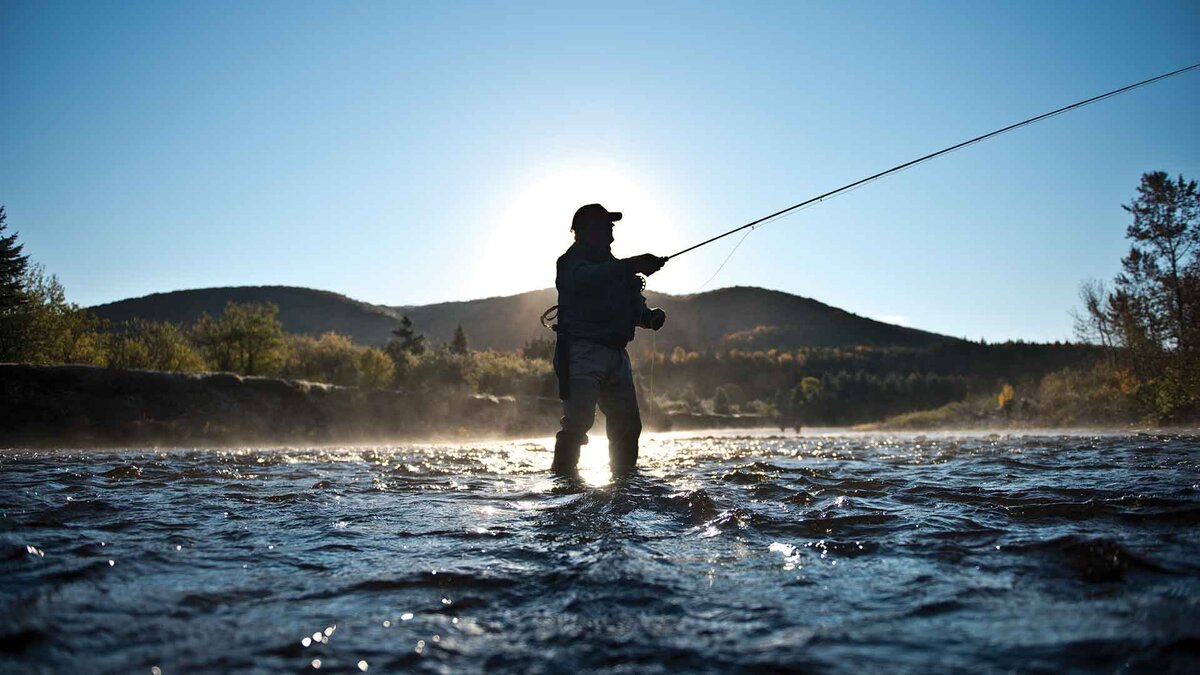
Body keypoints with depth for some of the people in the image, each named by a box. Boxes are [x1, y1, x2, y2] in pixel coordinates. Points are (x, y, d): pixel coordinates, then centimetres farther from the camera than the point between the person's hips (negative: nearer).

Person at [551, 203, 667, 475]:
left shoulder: (614, 266, 26)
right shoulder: (573, 259, -1)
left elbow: (633, 307, 28)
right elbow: (583, 279, -26)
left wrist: (650, 316, 4)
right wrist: (631, 266, -33)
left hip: (616, 353, 8)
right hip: (583, 351, -8)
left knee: (627, 424, 7)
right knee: (578, 420, -18)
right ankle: (563, 476, -15)